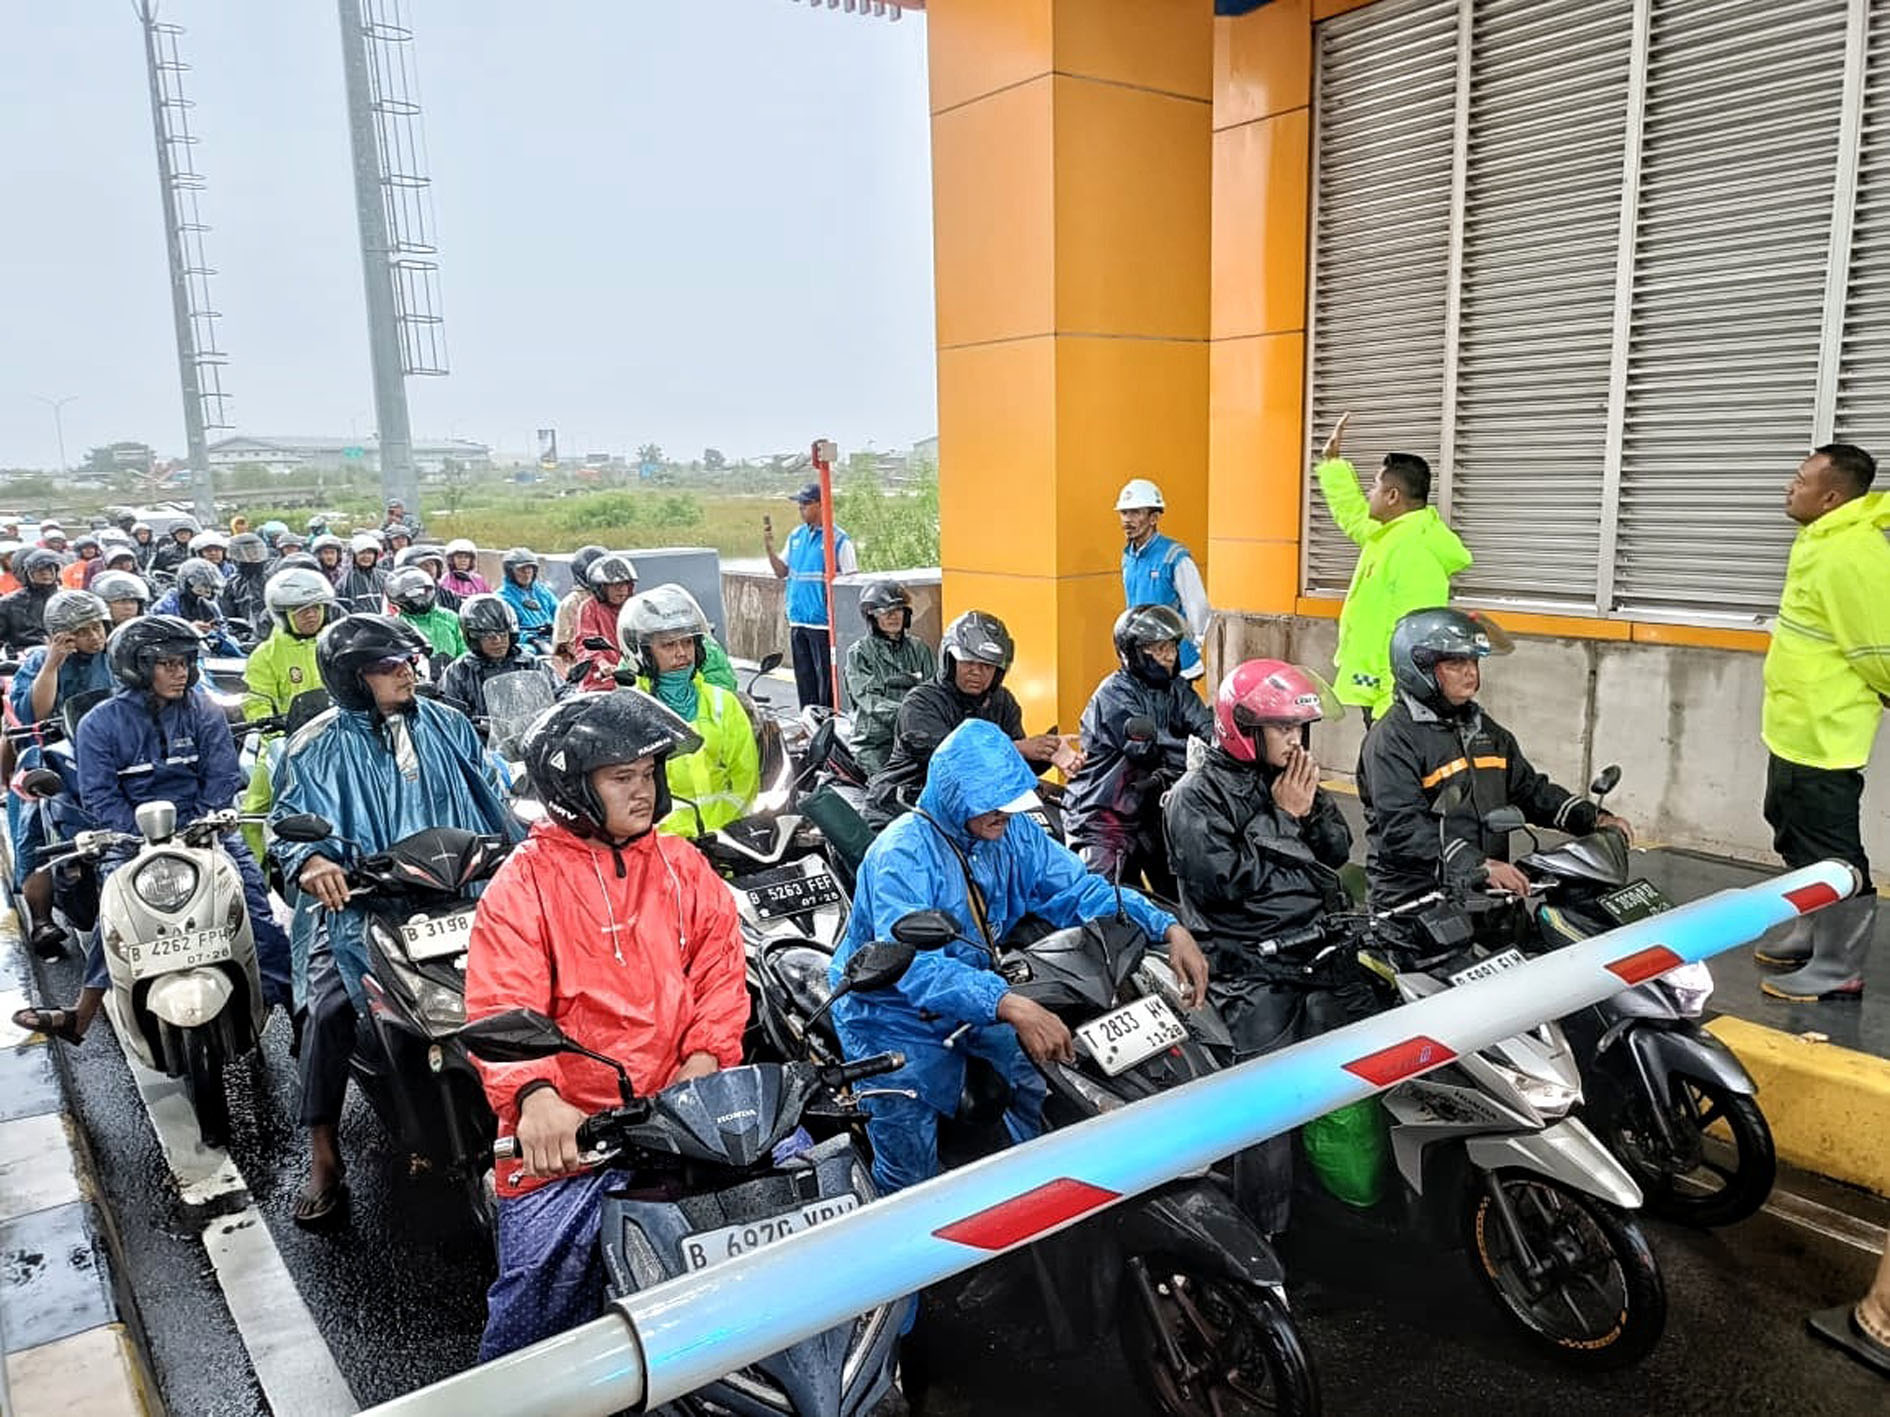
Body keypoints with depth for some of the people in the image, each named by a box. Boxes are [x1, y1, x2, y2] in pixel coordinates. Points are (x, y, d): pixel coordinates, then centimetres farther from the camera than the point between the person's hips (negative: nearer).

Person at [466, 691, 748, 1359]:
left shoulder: (684, 867, 10)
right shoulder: (524, 882, -3)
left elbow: (720, 971, 5)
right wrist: (535, 1097, -31)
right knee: (539, 1294, 0)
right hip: (562, 1134, -3)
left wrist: (702, 1063, -11)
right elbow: (504, 1008, -14)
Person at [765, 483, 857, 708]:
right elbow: (783, 572, 16)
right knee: (804, 679, 13)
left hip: (823, 622, -7)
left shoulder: (838, 539, -7)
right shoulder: (795, 536, 12)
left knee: (826, 678, -4)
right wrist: (769, 547, 4)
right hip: (797, 621, 7)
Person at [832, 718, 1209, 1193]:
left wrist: (1169, 928, -24)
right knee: (911, 1171, -7)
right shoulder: (902, 854, -29)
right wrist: (1010, 1006, -53)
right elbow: (912, 964, -41)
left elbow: (1080, 890, -8)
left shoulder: (1012, 833, -8)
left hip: (975, 991, 6)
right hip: (892, 1009, -6)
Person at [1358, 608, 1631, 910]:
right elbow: (1403, 827, -19)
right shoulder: (1392, 738, -9)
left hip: (1484, 894, 7)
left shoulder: (1484, 729, 20)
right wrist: (1478, 866, -27)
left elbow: (1529, 788, 26)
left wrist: (1593, 818, 12)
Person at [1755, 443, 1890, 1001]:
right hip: (1798, 726, 11)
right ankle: (1816, 936, 36)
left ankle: (1839, 971, 8)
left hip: (1821, 732, -11)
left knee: (1831, 853, -2)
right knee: (1798, 839, 22)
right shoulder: (1827, 538, 11)